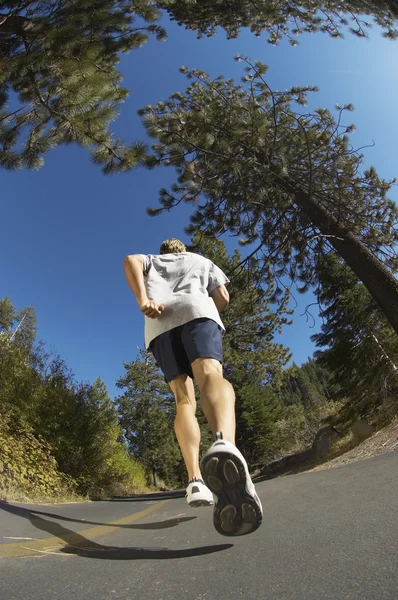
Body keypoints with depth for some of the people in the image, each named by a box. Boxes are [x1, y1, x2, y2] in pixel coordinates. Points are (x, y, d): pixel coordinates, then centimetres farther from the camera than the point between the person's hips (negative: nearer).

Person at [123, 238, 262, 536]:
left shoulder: (151, 261, 37)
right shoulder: (202, 260, 37)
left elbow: (131, 260, 11)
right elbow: (223, 297, 21)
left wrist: (143, 301, -3)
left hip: (159, 322, 2)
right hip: (196, 309, -1)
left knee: (184, 399, 1)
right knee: (211, 376, -26)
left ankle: (195, 479, -16)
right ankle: (225, 443, -57)